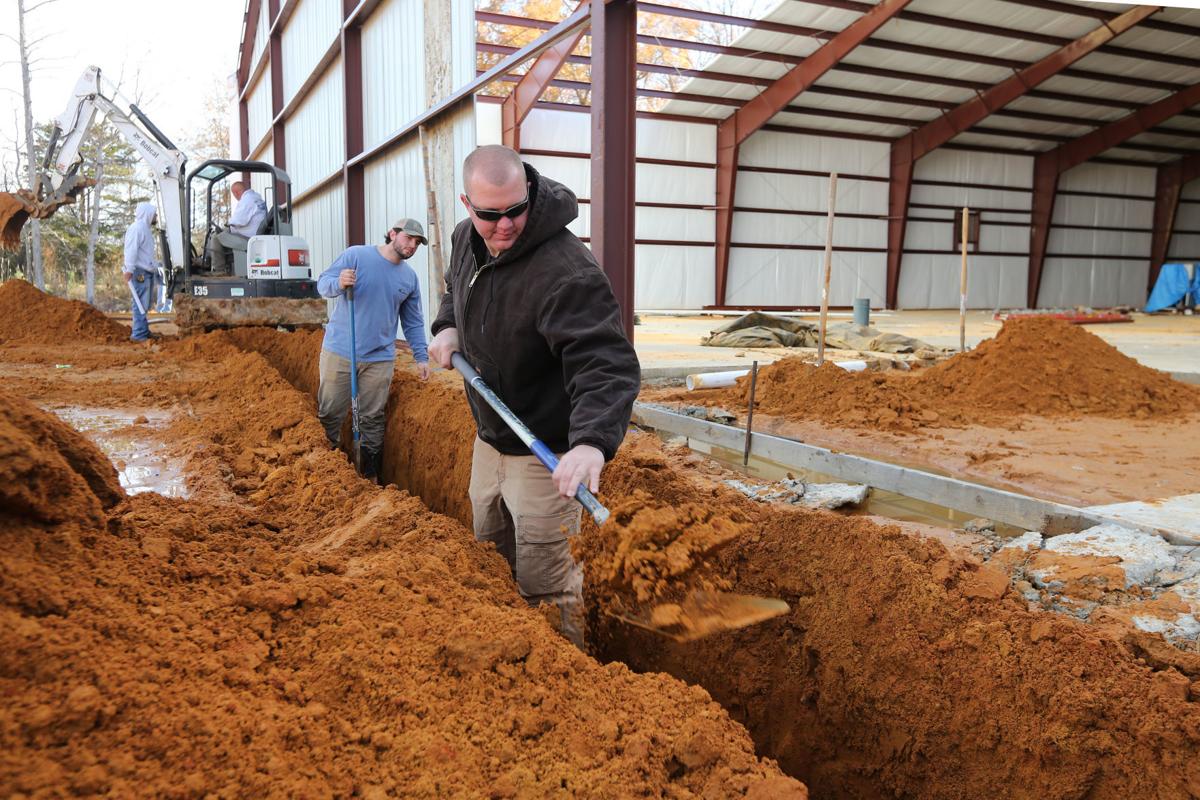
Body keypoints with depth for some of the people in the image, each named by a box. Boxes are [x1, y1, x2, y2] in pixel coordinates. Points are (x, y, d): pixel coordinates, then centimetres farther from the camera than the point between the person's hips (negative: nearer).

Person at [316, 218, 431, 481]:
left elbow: (413, 323, 15)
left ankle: (370, 476, 18)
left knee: (372, 420, 7)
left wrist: (421, 356, 7)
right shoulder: (356, 256, -3)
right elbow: (323, 283, -5)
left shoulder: (410, 277, 10)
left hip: (380, 358, 3)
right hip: (339, 352, -3)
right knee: (329, 415, 4)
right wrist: (339, 283, -27)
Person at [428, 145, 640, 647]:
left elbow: (607, 365, -39)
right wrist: (447, 326, 0)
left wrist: (592, 441, -54)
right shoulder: (467, 239, -3)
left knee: (544, 582, -1)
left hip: (545, 453, -9)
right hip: (489, 437, 9)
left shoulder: (565, 272, -31)